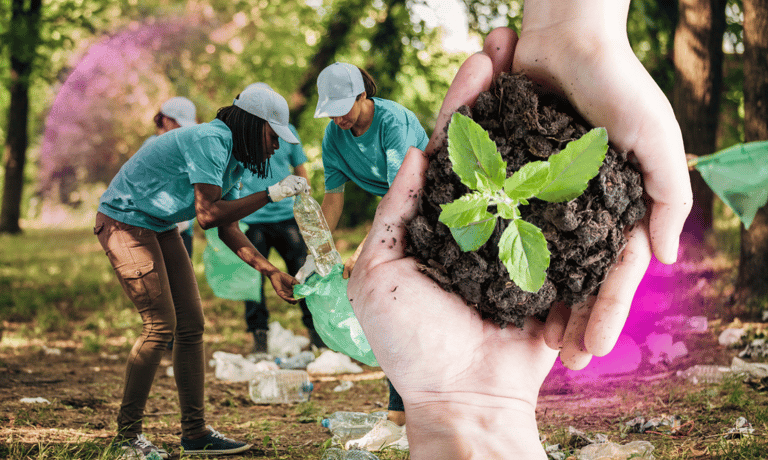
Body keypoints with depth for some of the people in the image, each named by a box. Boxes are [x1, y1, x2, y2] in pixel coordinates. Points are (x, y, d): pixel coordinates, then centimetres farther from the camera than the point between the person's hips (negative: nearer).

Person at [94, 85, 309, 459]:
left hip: (159, 228, 10)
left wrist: (272, 273, 5)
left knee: (191, 324, 5)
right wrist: (271, 194, -28)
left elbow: (228, 230, 10)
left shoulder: (232, 156, 6)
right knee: (161, 325, -14)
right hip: (125, 222, -10)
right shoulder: (210, 140, -24)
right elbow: (207, 214, -33)